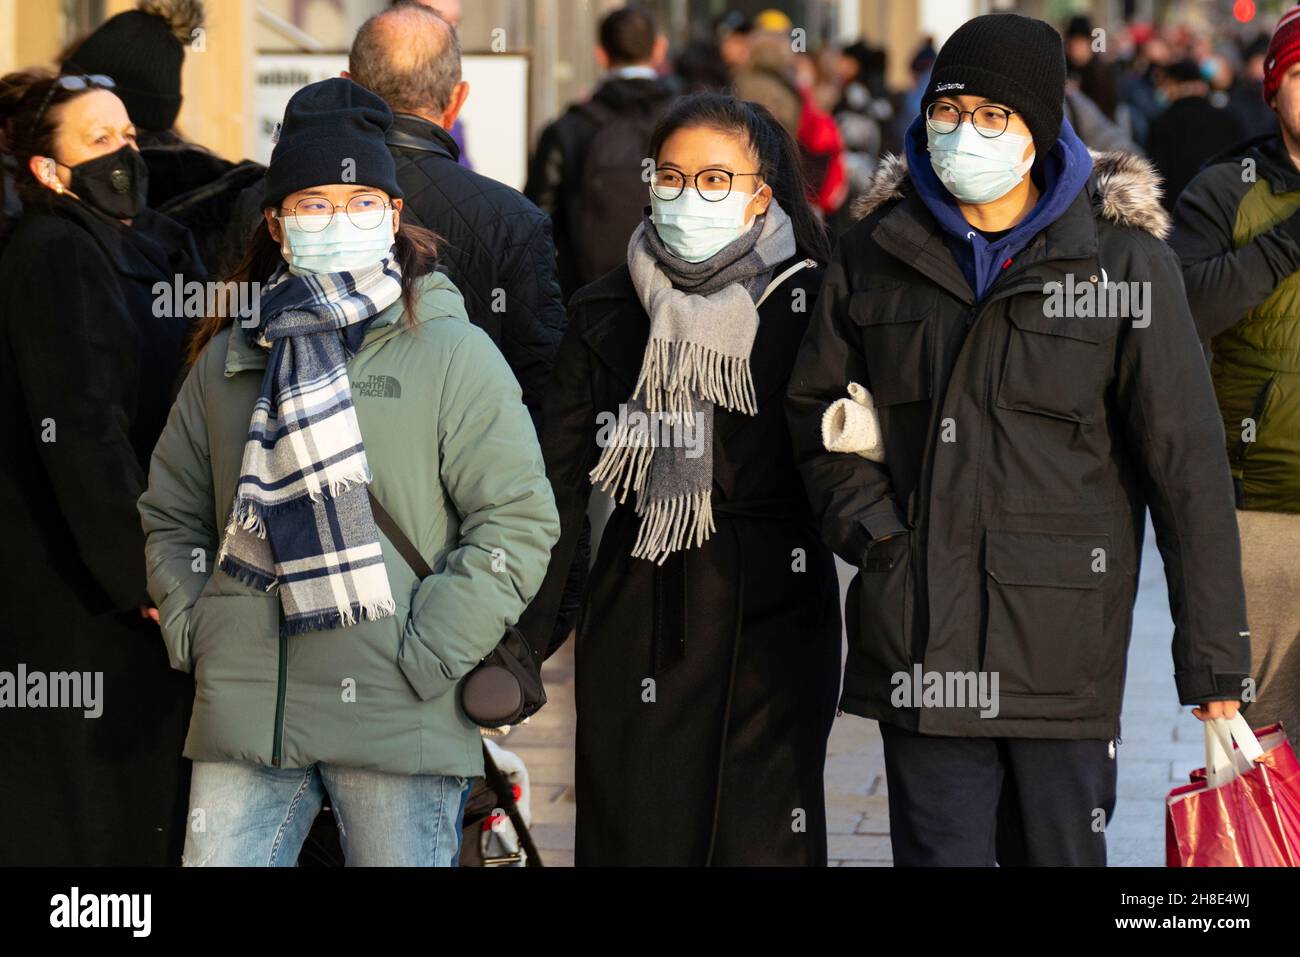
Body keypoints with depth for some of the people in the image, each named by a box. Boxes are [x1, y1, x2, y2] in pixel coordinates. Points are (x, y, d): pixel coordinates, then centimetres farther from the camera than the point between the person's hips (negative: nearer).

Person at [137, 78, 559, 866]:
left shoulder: (453, 352, 2)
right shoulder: (230, 358, 15)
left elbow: (519, 520, -3)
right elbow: (170, 513, 23)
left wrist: (428, 655, -10)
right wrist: (189, 626, 7)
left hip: (397, 717, -3)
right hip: (242, 712, 3)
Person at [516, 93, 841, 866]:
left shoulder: (812, 303, 0)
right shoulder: (606, 314, 7)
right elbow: (559, 483, 4)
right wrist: (523, 636, -1)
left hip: (776, 617, -2)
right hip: (639, 620, 2)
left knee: (763, 839, -2)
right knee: (636, 836, 3)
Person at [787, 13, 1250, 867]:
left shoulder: (1123, 260, -1)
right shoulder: (878, 253, 7)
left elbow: (1186, 460, -2)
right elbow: (817, 410, 19)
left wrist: (1214, 658, -5)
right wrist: (870, 531, 1)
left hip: (1065, 651, -2)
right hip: (921, 646, 2)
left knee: (1061, 850, 3)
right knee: (939, 851, 3)